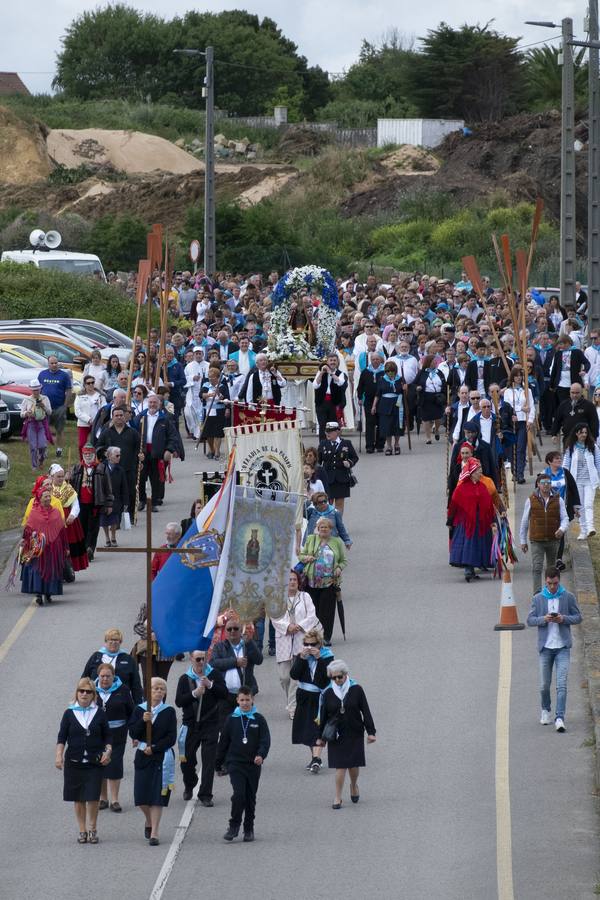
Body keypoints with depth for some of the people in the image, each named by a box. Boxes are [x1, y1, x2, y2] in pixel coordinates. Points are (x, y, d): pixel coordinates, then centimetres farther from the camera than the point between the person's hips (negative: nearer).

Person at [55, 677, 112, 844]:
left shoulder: (99, 713, 4)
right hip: (74, 761, 1)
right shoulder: (69, 713, 3)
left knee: (93, 798, -5)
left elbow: (107, 736, 8)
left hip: (94, 762, -1)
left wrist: (107, 751, -7)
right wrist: (59, 755, -10)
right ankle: (82, 830, 14)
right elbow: (62, 736, 1)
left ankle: (92, 829, 8)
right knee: (78, 799, 5)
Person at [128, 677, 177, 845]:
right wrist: (143, 721, -19)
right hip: (143, 757, 2)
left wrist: (153, 748, -12)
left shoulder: (169, 712, 0)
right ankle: (149, 821, 31)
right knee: (141, 795, 1)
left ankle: (154, 833, -1)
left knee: (157, 795, -4)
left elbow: (171, 738, -4)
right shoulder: (139, 710, 4)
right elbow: (133, 733, -4)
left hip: (162, 757, -2)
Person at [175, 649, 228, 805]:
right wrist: (194, 694, -17)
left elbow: (224, 694, -6)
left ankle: (205, 795, 0)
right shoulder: (185, 679, 2)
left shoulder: (214, 675, 1)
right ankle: (189, 786, 37)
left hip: (210, 724, -1)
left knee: (209, 761, -5)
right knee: (186, 759, 10)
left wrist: (210, 685, -19)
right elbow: (178, 701, -4)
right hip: (190, 724, 1)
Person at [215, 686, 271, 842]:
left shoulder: (259, 720, 2)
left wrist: (261, 755, -22)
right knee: (238, 794, -15)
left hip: (253, 765, 1)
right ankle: (234, 826, -5)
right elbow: (223, 742, 10)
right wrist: (219, 763, 12)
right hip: (235, 763, -1)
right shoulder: (232, 719, 4)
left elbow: (265, 740, -3)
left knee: (250, 797, 7)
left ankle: (249, 829, 18)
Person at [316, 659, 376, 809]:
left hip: (354, 733, 0)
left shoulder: (356, 690, -4)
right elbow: (323, 716, 6)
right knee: (340, 766, -5)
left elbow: (366, 712, 0)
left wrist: (370, 732, -3)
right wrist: (320, 737, 7)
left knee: (353, 764, 8)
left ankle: (354, 786, 39)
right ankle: (338, 798, 3)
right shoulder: (328, 693, -1)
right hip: (336, 735, 0)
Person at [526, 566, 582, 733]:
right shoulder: (538, 599, 3)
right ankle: (546, 710, 33)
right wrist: (543, 619, -16)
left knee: (562, 684, -10)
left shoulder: (568, 597, 1)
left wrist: (564, 619, -14)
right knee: (544, 684, 9)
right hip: (545, 647, 1)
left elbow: (578, 617, 5)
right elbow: (530, 620, 4)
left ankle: (560, 718, -13)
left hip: (563, 647, -1)